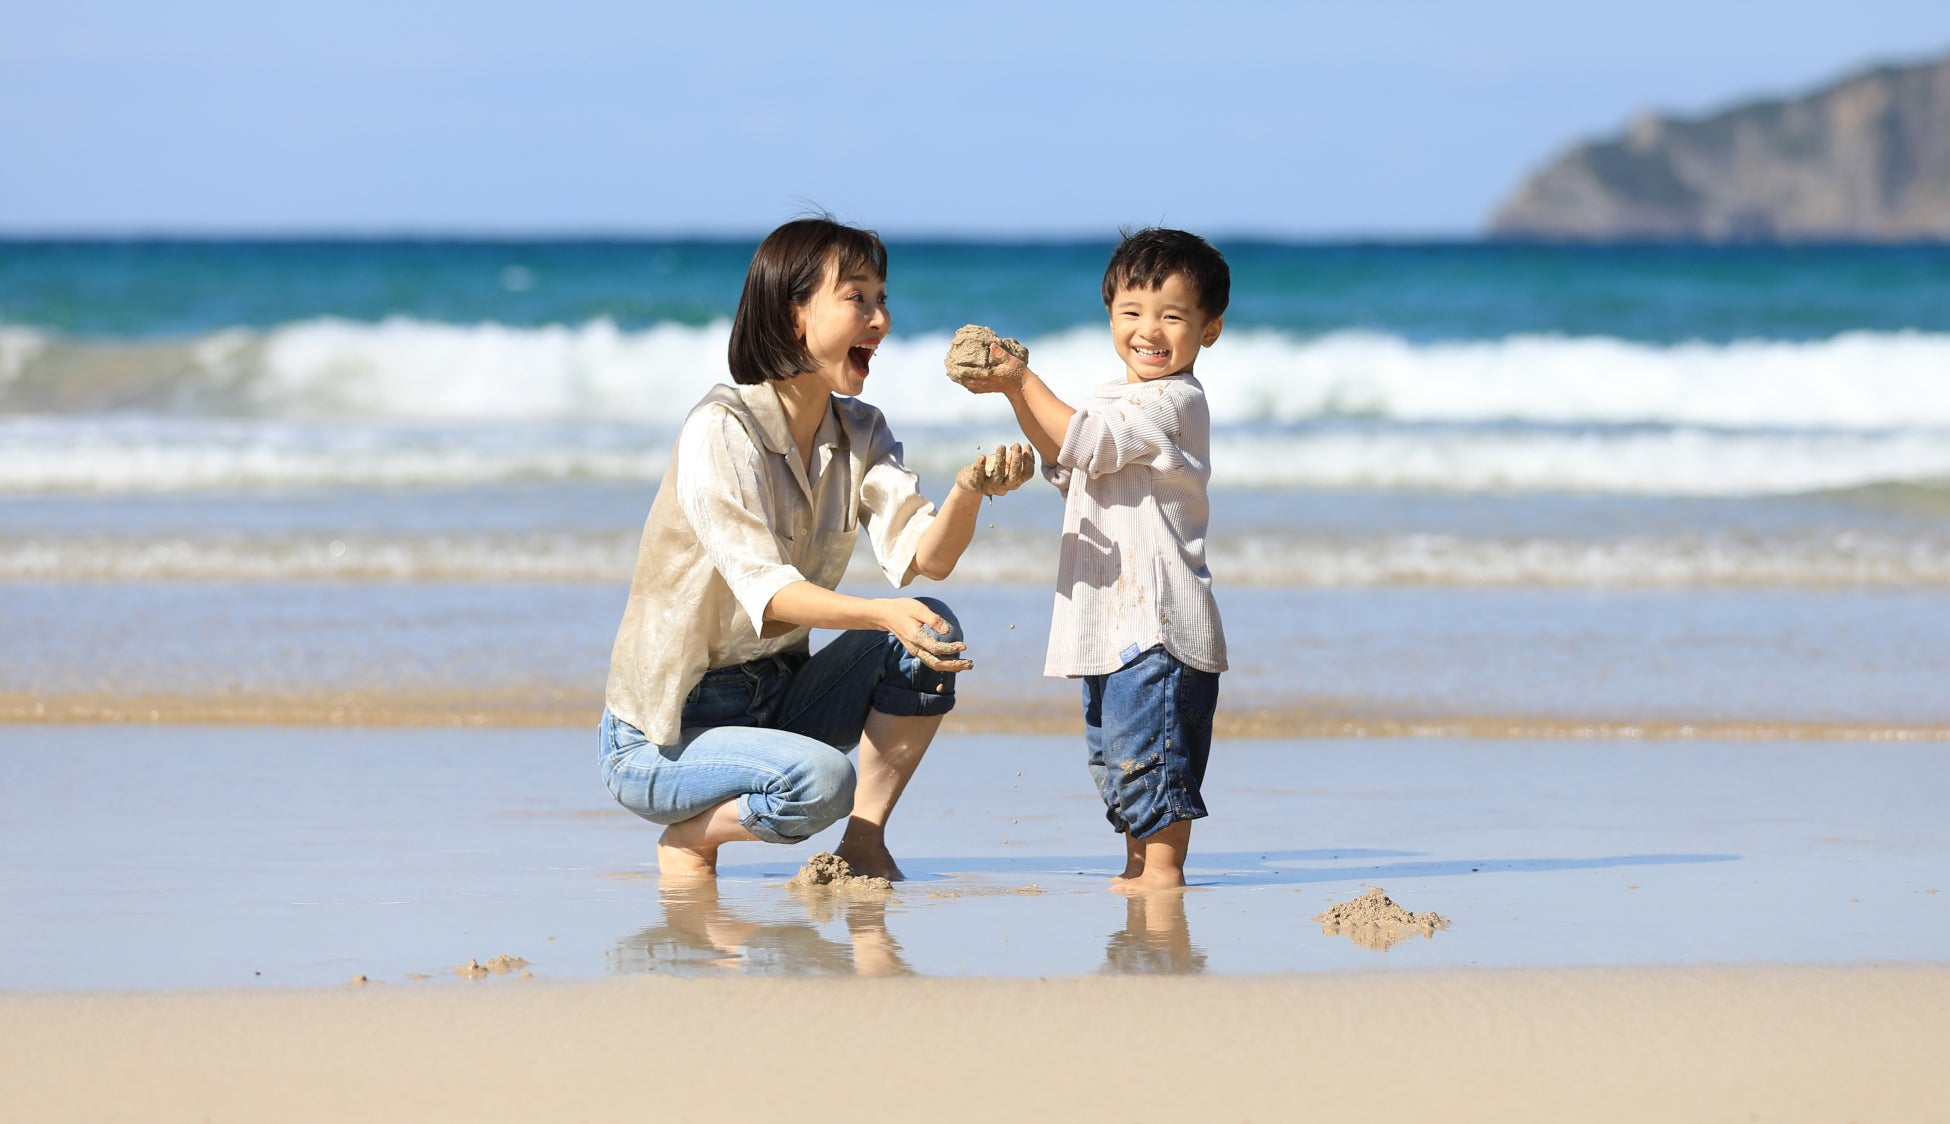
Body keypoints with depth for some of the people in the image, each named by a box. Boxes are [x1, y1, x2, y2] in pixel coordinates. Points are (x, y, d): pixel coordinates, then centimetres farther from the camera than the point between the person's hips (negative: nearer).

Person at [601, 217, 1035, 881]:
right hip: (661, 741, -7)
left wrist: (970, 490, -31)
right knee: (819, 779, -34)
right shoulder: (722, 430, -18)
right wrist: (882, 615, -45)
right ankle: (688, 841, -5)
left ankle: (864, 842, -5)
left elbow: (924, 555, -10)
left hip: (776, 696, 7)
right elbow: (763, 590, -29)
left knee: (935, 633, -13)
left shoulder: (861, 434, 5)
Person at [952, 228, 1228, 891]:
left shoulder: (1172, 401, -13)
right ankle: (1138, 864, 21)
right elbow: (1064, 464, 23)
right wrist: (1018, 393, 9)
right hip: (1112, 619, 10)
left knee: (1151, 746, -10)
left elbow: (1083, 442, -20)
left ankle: (1163, 867, -6)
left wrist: (1023, 381, -16)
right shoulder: (1120, 400, 17)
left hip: (1157, 619, -10)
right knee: (1114, 751, 14)